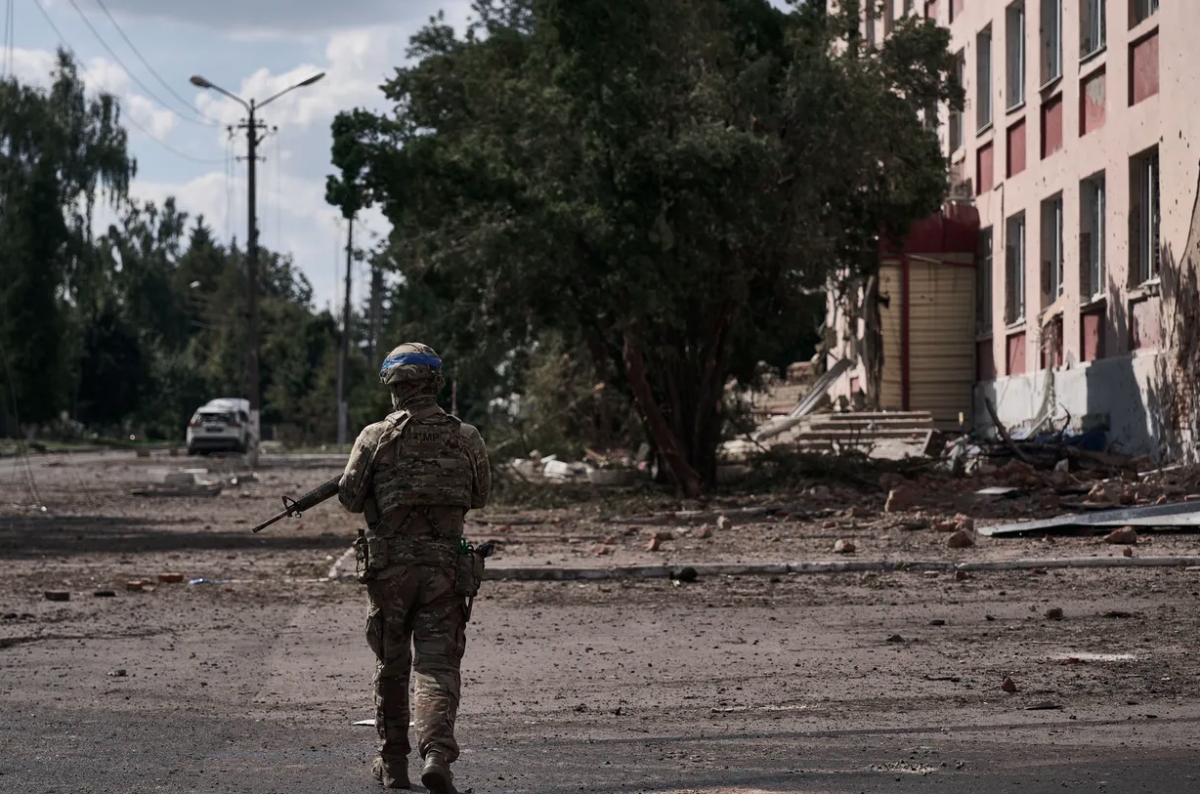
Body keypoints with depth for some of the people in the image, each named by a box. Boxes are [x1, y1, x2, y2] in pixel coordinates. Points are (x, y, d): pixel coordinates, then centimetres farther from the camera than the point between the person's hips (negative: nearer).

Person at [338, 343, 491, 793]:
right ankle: (437, 753, -22)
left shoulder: (376, 438, -7)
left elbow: (350, 498, 0)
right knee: (437, 665, -1)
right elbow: (480, 496, 12)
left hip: (389, 565, 0)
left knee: (391, 665, 14)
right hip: (446, 565, 0)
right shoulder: (465, 439, -1)